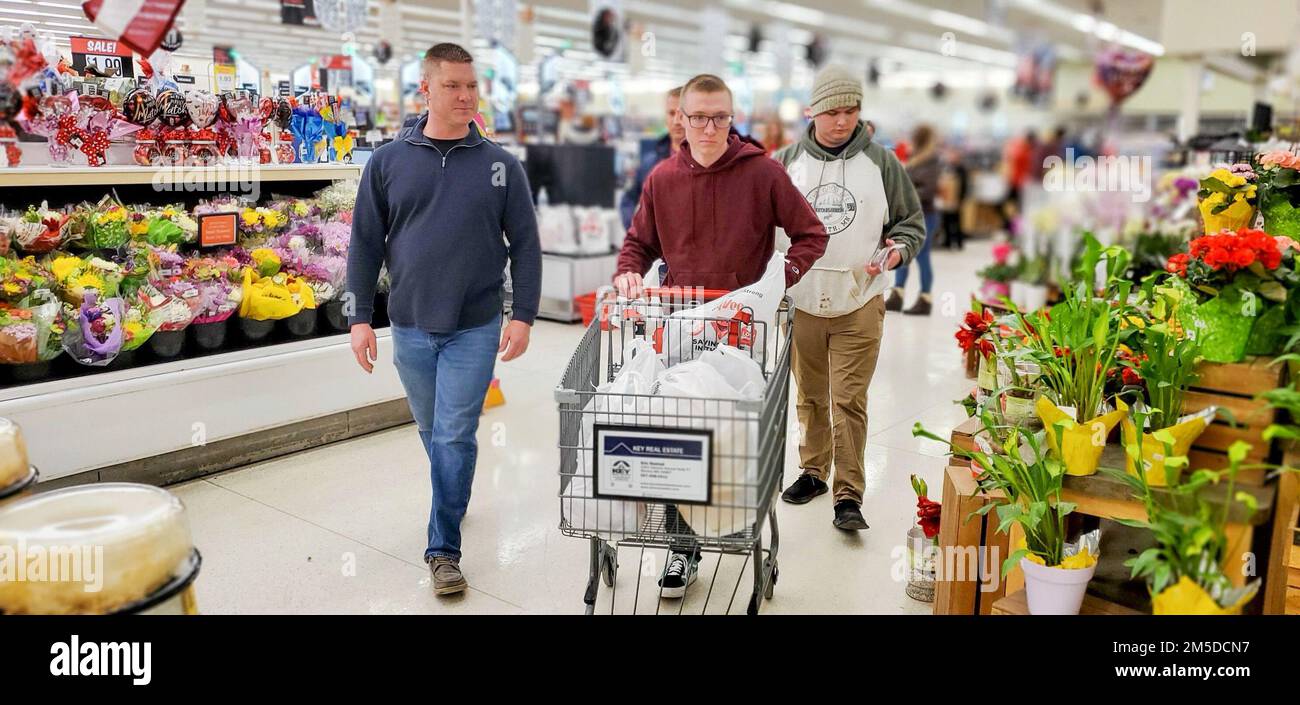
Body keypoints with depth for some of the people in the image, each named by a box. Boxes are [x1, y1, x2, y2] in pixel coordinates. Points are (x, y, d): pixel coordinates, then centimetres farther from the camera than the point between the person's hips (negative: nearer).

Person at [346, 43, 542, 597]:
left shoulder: (500, 165, -1)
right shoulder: (388, 162, 1)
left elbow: (525, 245, 1)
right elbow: (365, 244, 3)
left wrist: (523, 315, -5)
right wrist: (360, 317, -2)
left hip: (474, 329, -2)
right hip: (410, 327, 2)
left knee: (455, 437, -3)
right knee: (432, 432, 17)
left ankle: (444, 548, 8)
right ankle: (453, 501, 42)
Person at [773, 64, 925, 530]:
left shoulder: (881, 163, 1)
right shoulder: (786, 162, 3)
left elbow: (911, 224, 8)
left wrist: (894, 253, -12)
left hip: (859, 304, -2)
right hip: (799, 302, 2)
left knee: (849, 400, -4)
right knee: (810, 397, 14)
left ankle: (849, 495, 4)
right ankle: (813, 471, 31)